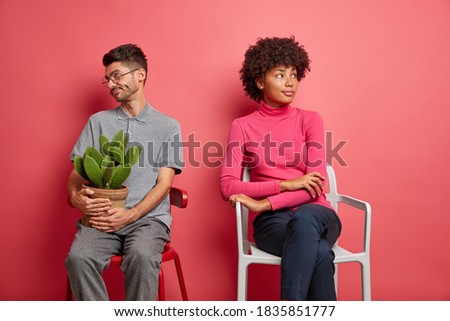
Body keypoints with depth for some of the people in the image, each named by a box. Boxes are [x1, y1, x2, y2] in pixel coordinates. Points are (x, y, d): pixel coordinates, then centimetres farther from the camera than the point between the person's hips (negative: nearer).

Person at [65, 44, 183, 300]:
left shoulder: (168, 126, 8)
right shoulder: (98, 122, 16)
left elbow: (163, 184, 1)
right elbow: (77, 172, 13)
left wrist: (129, 215, -14)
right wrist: (76, 196, -11)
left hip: (148, 217, -2)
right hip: (102, 217, 2)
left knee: (142, 256, -33)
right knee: (78, 257, -28)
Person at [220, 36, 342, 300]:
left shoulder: (310, 120, 7)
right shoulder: (242, 127, 6)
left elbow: (316, 185, -5)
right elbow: (228, 187, -6)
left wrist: (264, 204, -17)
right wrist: (286, 184, -15)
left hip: (316, 214, 1)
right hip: (272, 220, -1)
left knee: (303, 218, -37)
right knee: (318, 252, -34)